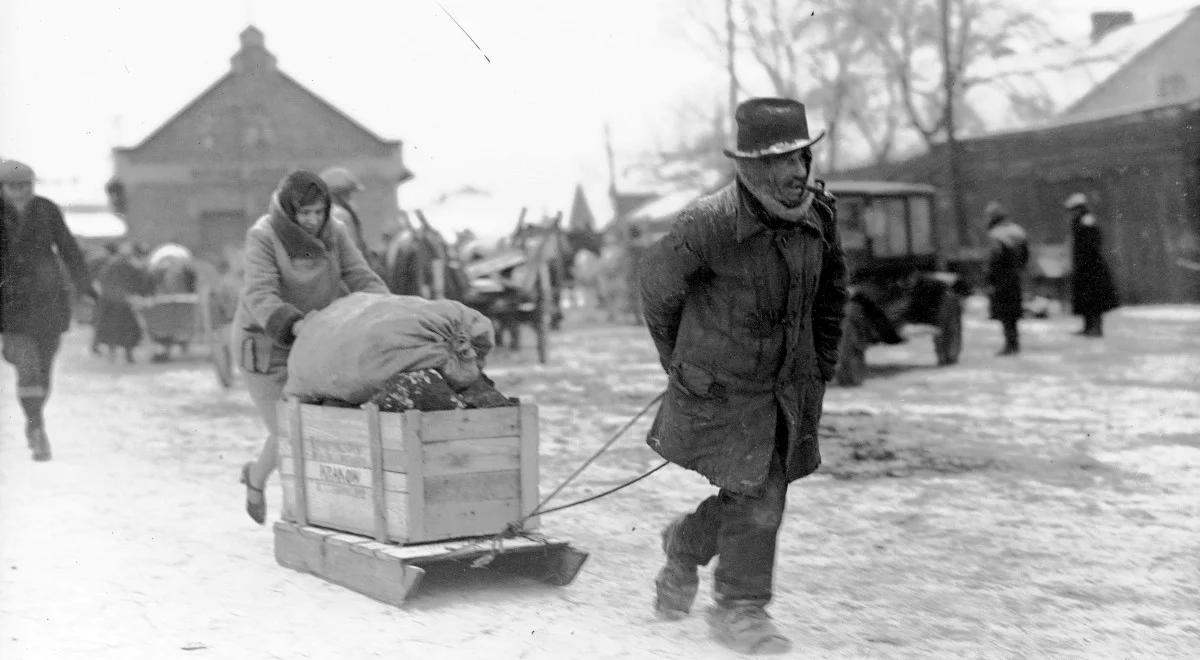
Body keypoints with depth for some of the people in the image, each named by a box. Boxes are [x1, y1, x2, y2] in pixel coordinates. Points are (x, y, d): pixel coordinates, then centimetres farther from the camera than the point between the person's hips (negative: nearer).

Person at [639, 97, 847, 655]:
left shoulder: (819, 212, -7)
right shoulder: (708, 224, -25)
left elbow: (832, 287, 12)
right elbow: (657, 283, -7)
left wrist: (823, 362, 13)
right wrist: (679, 363, 5)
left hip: (791, 384, 6)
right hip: (723, 384, -6)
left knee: (756, 493, 13)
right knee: (756, 494, -6)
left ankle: (683, 551, 41)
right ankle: (741, 610, 14)